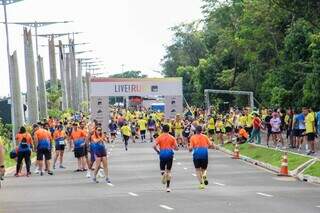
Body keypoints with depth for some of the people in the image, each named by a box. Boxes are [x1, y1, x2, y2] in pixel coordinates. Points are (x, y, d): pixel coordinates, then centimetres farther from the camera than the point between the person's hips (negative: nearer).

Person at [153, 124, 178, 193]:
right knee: (168, 170, 9)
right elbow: (176, 148, 1)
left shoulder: (159, 137, 3)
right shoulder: (172, 137, 4)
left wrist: (158, 151, 8)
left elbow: (154, 146, -9)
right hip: (170, 153, 1)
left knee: (162, 168, 15)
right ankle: (168, 187, 6)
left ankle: (163, 173, -23)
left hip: (162, 154, -1)